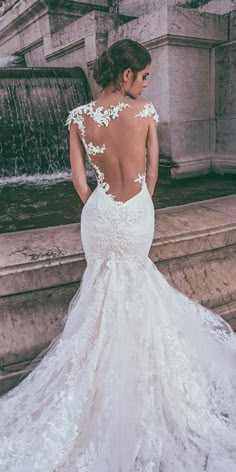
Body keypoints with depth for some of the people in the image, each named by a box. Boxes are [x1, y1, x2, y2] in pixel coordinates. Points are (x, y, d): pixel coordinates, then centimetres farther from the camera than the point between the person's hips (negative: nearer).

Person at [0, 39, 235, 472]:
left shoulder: (79, 117, -5)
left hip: (99, 213, 0)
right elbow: (152, 169, -1)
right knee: (136, 277, 24)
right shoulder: (145, 111, -9)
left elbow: (79, 180, -4)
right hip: (139, 212, 0)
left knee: (101, 275, 23)